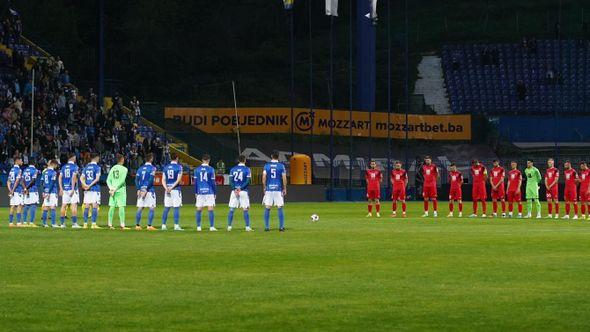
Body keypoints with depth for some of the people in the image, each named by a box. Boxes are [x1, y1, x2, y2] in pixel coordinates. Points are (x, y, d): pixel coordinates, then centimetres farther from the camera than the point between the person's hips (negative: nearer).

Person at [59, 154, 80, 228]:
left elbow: (60, 178, 7)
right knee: (74, 205, -5)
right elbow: (73, 178, -14)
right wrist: (73, 189, -16)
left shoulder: (64, 167, 11)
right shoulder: (74, 166, -5)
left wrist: (61, 188, 10)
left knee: (64, 205, 7)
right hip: (72, 188, -5)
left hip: (65, 188, 5)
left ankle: (62, 223, 8)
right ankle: (74, 223, -9)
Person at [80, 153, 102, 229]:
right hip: (95, 189, -5)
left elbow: (81, 178, 6)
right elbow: (97, 178, -16)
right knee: (95, 206, -5)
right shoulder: (97, 167, -6)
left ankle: (85, 224, 6)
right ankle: (93, 224, -10)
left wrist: (85, 185, -7)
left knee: (87, 206, 7)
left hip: (87, 189, 5)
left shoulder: (86, 167, 12)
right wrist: (90, 185, -12)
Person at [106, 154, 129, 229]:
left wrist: (111, 188, -4)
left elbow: (108, 180, 5)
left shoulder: (113, 168, 10)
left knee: (112, 207, 5)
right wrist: (115, 188, -10)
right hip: (121, 190, -5)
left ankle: (110, 224, 5)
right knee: (121, 207, -4)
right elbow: (122, 180, -13)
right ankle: (122, 224, -8)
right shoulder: (124, 169, -5)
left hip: (113, 190, 5)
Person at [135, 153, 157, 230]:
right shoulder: (152, 168, -5)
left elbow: (136, 179, 4)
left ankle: (137, 225, 7)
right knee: (152, 208, -1)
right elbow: (150, 180, -15)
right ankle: (149, 225, -8)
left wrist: (138, 189, -1)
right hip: (149, 190, -5)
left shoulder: (140, 168, 11)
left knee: (140, 208, 8)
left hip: (141, 190, 5)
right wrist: (146, 189, -15)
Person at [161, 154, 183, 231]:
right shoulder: (179, 167, -3)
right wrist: (172, 187, -13)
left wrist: (166, 188, -7)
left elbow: (163, 180, 3)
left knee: (166, 208, 7)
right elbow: (178, 179, -12)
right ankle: (176, 225, -6)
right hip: (176, 189, -4)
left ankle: (163, 225, 5)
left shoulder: (166, 167, 10)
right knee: (176, 207, -2)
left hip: (167, 189, 4)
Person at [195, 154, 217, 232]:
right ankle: (211, 227, -6)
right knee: (211, 209, -2)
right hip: (209, 192, -3)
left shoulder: (197, 169, 4)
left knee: (199, 210, 7)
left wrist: (195, 193, 14)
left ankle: (198, 227, 7)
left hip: (200, 191, 3)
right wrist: (215, 192, 5)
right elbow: (213, 182, -3)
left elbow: (195, 182, 7)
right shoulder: (211, 169, -4)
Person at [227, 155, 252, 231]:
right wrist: (240, 188, -11)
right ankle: (247, 227, -3)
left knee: (231, 209, 6)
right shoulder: (247, 169, -1)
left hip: (234, 191, 3)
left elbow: (230, 180, -1)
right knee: (245, 209, 0)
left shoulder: (233, 169, 8)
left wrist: (234, 189, -9)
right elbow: (248, 181, -10)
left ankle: (229, 227, 4)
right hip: (243, 191, -2)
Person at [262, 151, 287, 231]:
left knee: (267, 208, 4)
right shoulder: (281, 166, 0)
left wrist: (264, 188, 7)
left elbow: (264, 177, -2)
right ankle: (281, 227, 0)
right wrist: (284, 189, 6)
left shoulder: (267, 165, 2)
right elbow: (284, 178, -2)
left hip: (269, 189, 1)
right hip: (278, 189, -1)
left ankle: (267, 227, 2)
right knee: (280, 208, 3)